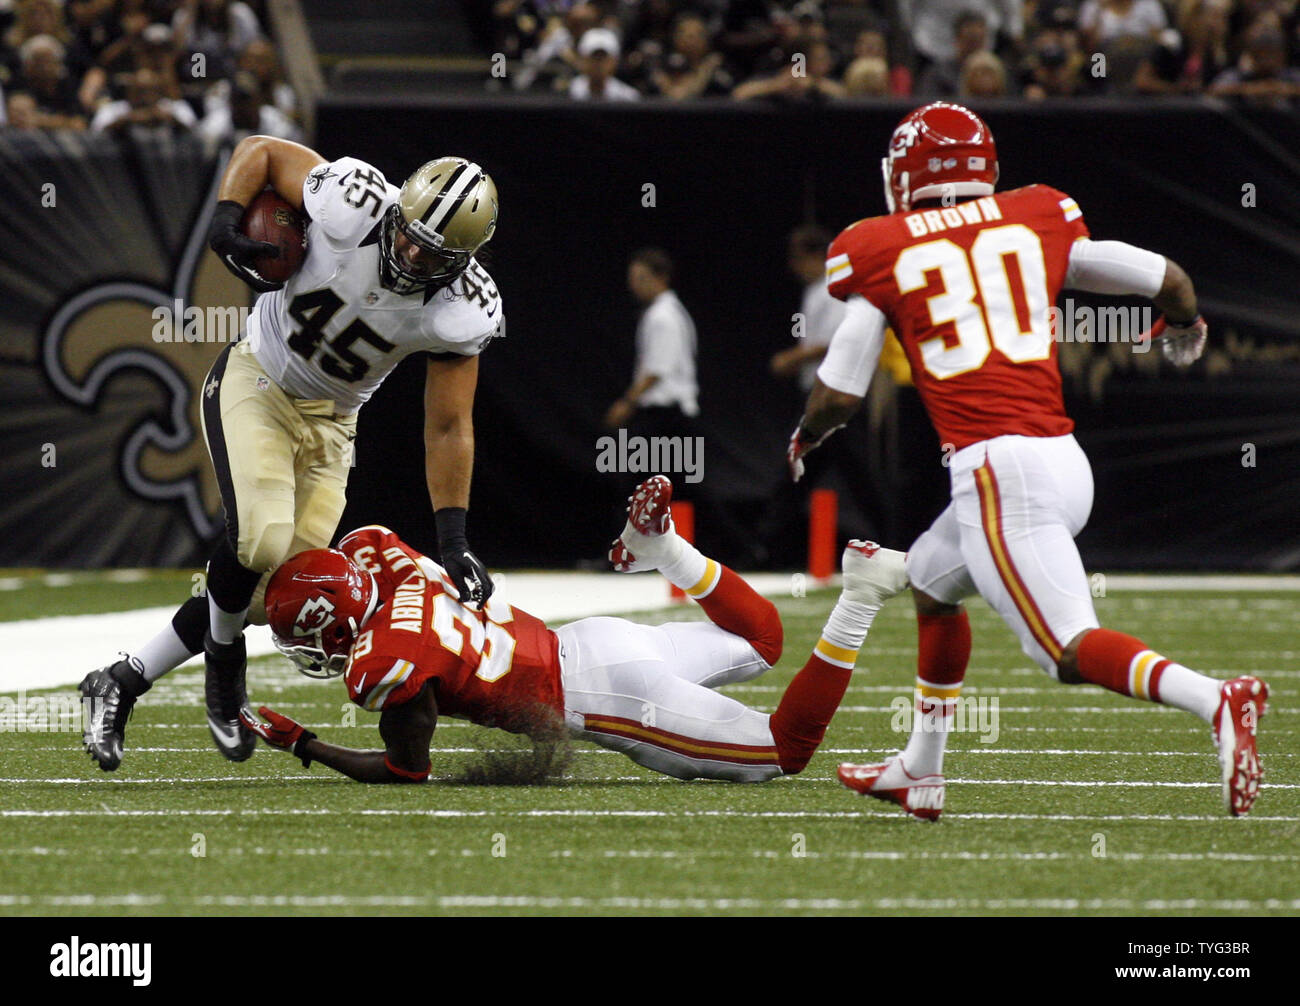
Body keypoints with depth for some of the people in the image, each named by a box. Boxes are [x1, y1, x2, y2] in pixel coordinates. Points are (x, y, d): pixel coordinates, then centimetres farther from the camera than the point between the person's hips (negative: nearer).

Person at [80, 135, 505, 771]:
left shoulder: (460, 313, -18)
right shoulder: (352, 207, -27)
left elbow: (447, 429, -9)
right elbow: (259, 151, -10)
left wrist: (453, 540, -13)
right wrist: (226, 217, -27)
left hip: (330, 421, 4)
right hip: (255, 384, -4)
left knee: (272, 591, 0)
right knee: (261, 541, -28)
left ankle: (122, 683, 17)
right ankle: (224, 659, 3)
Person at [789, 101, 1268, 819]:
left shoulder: (878, 252, 4)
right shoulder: (1038, 221, 15)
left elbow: (840, 392, 6)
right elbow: (1167, 280, 16)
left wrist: (804, 439, 29)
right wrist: (1183, 327, 40)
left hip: (997, 470, -7)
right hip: (1066, 460, 7)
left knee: (1072, 650, -12)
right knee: (931, 581, 29)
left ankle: (1215, 701, -36)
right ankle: (919, 773, 37)